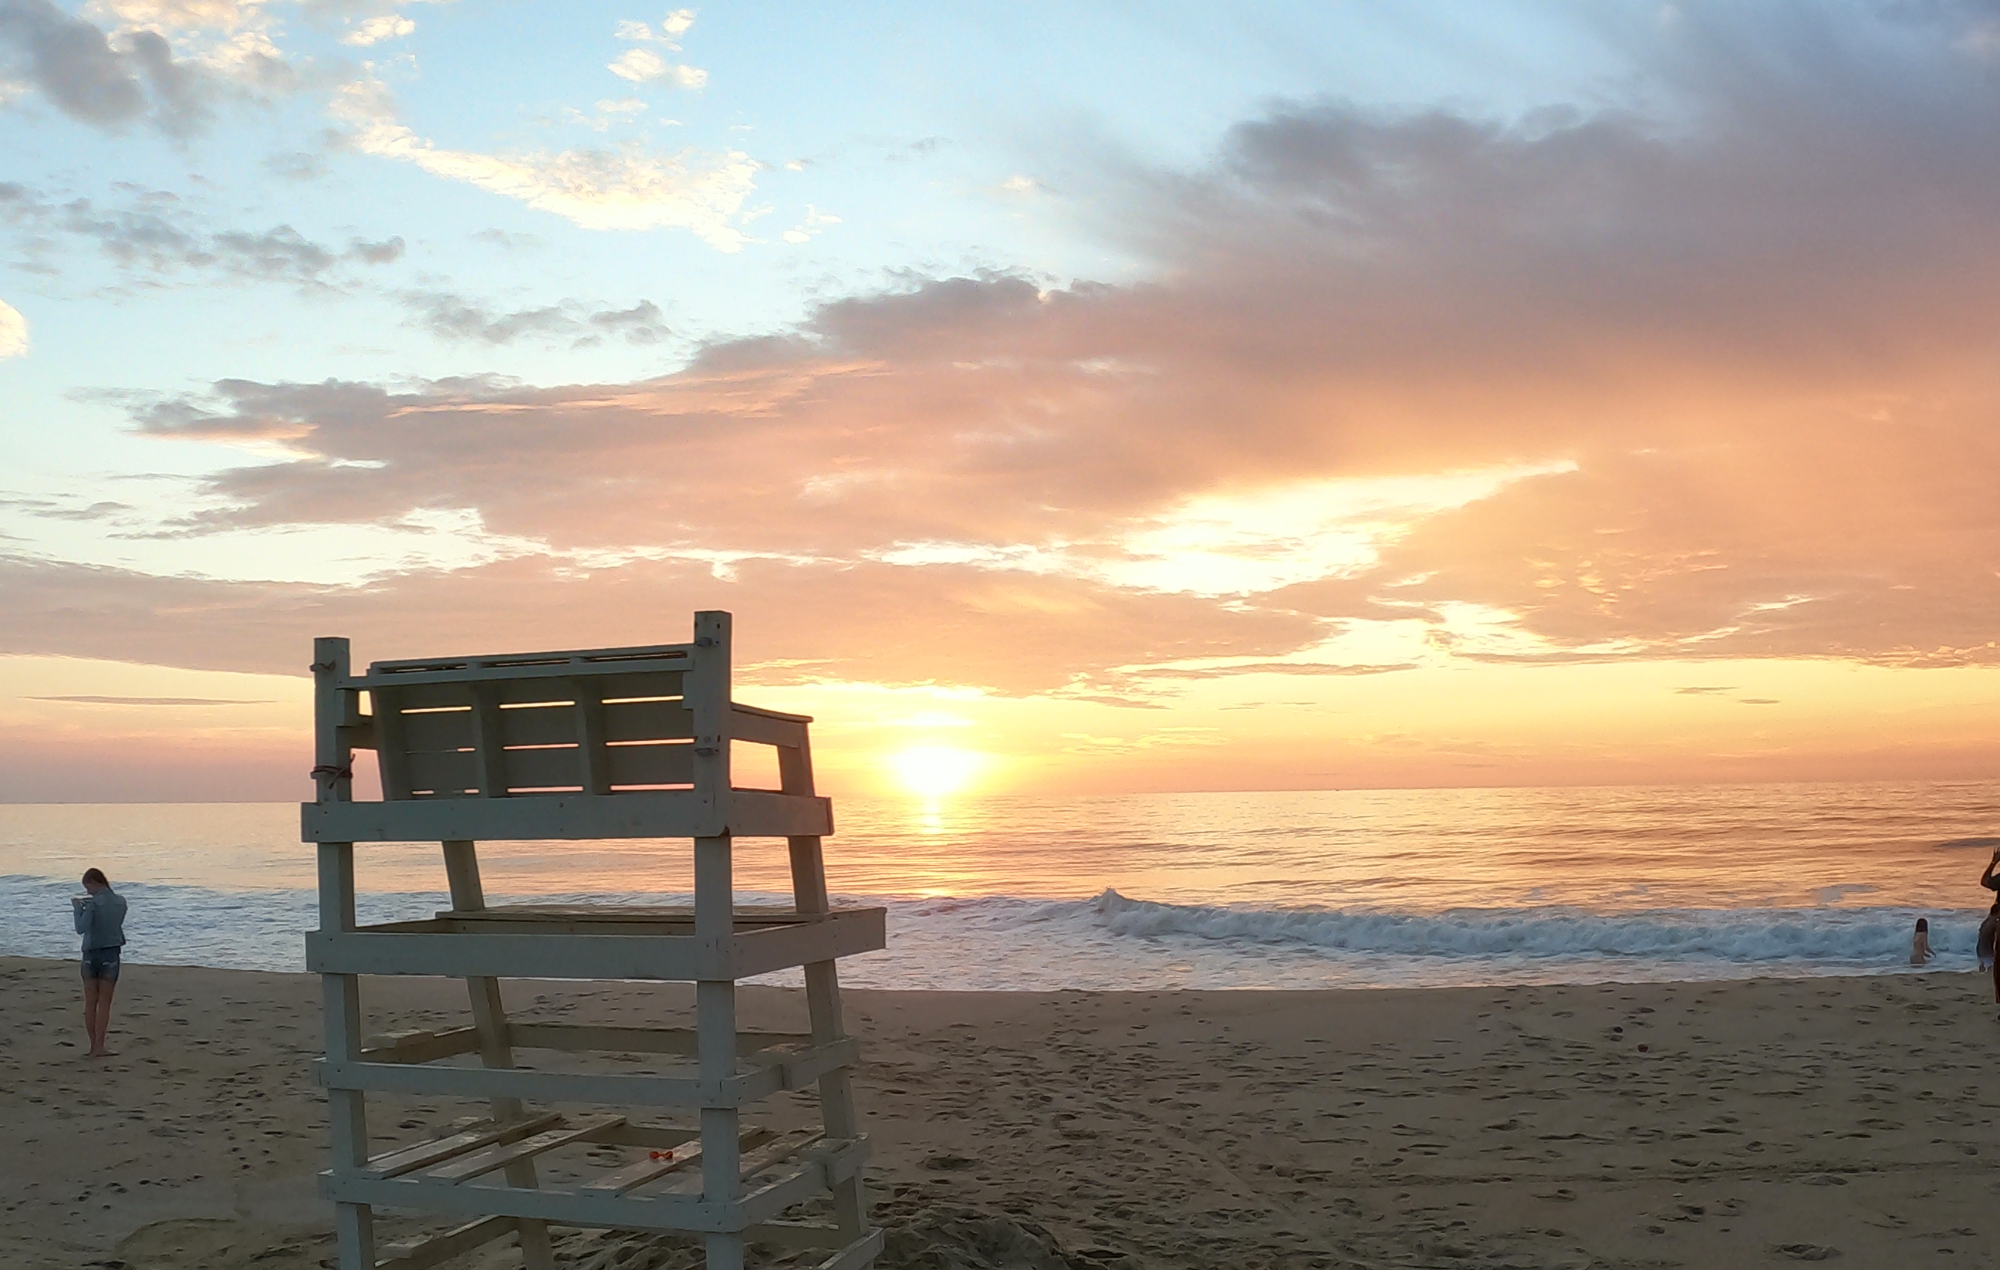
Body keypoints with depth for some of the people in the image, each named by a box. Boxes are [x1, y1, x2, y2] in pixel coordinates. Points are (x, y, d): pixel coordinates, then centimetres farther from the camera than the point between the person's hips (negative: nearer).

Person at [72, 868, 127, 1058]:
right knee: (104, 1002, 6)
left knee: (90, 1002, 9)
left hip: (92, 954, -3)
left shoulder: (93, 903, -13)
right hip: (111, 954, 3)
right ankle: (99, 1046, 2)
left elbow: (81, 928, -17)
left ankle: (94, 1046, 11)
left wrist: (77, 908, -6)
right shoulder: (120, 901, 2)